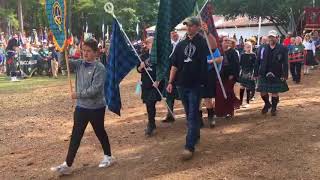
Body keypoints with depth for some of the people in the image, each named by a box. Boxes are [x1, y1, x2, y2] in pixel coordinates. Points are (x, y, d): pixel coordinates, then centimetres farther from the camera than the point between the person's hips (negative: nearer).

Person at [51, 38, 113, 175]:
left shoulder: (99, 68, -16)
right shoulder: (80, 64, 4)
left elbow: (95, 89, -23)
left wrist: (77, 94, -17)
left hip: (96, 108, -5)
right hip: (81, 107, 5)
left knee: (100, 133, 13)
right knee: (75, 136, 7)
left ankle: (108, 157, 34)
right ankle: (67, 164, 13)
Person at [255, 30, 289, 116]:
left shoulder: (282, 48, -2)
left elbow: (285, 63, -5)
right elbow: (258, 62, 5)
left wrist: (284, 75, -11)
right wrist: (256, 73, 2)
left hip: (277, 75, -2)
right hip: (264, 74, 2)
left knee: (275, 92, 6)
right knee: (263, 92, 5)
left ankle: (274, 108, 27)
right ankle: (267, 104, 33)